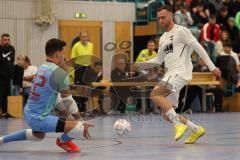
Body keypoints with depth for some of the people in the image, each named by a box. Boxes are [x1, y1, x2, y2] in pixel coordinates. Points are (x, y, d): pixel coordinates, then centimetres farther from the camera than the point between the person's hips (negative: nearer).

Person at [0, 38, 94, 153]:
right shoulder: (60, 73, -17)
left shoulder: (41, 68, 11)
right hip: (38, 118, -10)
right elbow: (68, 102, -11)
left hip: (28, 114, 10)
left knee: (39, 136, 42)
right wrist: (82, 123, 0)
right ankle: (63, 141, 12)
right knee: (79, 128, -20)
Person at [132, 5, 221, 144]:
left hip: (181, 71, -9)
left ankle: (179, 124, -26)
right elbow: (159, 60, 29)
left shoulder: (181, 31, -3)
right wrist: (140, 65, 18)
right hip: (171, 74, 9)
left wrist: (212, 67, -10)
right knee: (167, 115, 4)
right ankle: (196, 129, 16)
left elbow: (199, 48, -6)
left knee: (155, 94, -28)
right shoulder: (163, 38, 21)